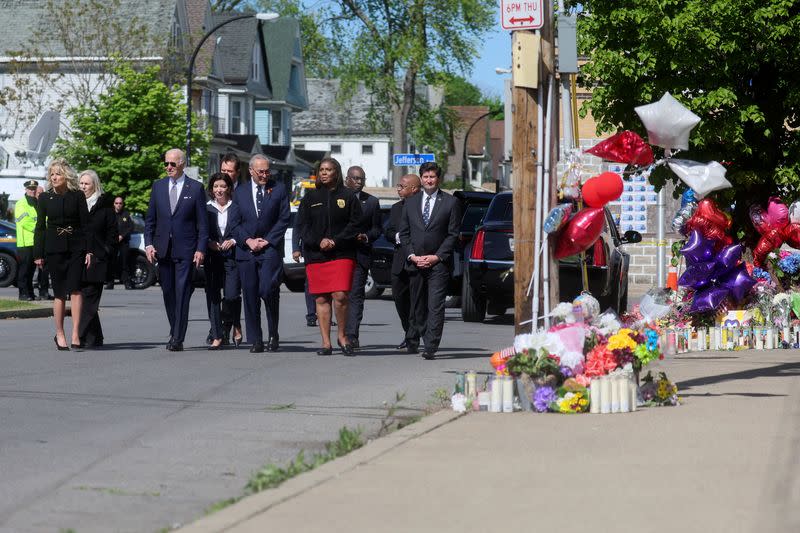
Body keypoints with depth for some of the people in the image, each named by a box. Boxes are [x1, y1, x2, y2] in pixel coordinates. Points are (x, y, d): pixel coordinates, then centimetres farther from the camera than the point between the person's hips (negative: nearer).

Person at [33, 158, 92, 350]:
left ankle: (76, 333, -15)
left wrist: (89, 250, -5)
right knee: (59, 293, 3)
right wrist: (38, 254, 3)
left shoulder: (78, 196, 2)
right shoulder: (45, 198, 6)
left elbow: (86, 224, 2)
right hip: (54, 248, 1)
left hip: (76, 248, -1)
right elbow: (40, 227, 8)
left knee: (75, 289, -14)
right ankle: (59, 334, 13)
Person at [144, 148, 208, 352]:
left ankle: (178, 339, -10)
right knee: (168, 293, 9)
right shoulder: (158, 186, 10)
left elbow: (202, 222, 0)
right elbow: (150, 219, 12)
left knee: (182, 293, -9)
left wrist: (201, 249, -7)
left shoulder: (195, 188, 1)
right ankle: (175, 332, 22)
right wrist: (148, 243, 2)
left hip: (185, 250, -4)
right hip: (163, 249, 4)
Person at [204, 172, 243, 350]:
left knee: (231, 295, -12)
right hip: (212, 257, 2)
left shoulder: (237, 207, 5)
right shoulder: (206, 209, 9)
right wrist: (209, 243, -8)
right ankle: (217, 336, 4)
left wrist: (233, 241, -9)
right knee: (212, 296, -2)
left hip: (232, 257, -2)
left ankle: (236, 326, 16)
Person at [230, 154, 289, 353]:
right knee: (250, 296, 1)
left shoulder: (279, 189, 6)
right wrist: (248, 241, -6)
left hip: (270, 249, -3)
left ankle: (273, 333, 1)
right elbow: (235, 223, 9)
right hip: (246, 250, 3)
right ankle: (255, 341, 6)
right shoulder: (240, 192, 12)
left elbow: (284, 219, 1)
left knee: (268, 290, -17)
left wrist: (267, 241, -7)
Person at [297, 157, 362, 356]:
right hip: (315, 255, 2)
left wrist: (335, 241, -11)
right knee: (321, 299, 2)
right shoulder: (310, 197, 11)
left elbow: (354, 224, 1)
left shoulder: (348, 196, 6)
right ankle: (326, 343, 5)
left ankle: (342, 335, 5)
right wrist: (319, 242, -10)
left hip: (342, 255, -2)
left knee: (340, 296, -14)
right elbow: (303, 225, 7)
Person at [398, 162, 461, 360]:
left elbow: (453, 234, 0)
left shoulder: (450, 203, 2)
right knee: (417, 305, 11)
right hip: (415, 262, 3)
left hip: (438, 263, -3)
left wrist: (437, 256, -9)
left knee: (436, 306, -11)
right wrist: (412, 255, -2)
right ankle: (412, 341, 25)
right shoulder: (411, 202, 12)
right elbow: (404, 232, 12)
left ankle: (431, 347, -14)